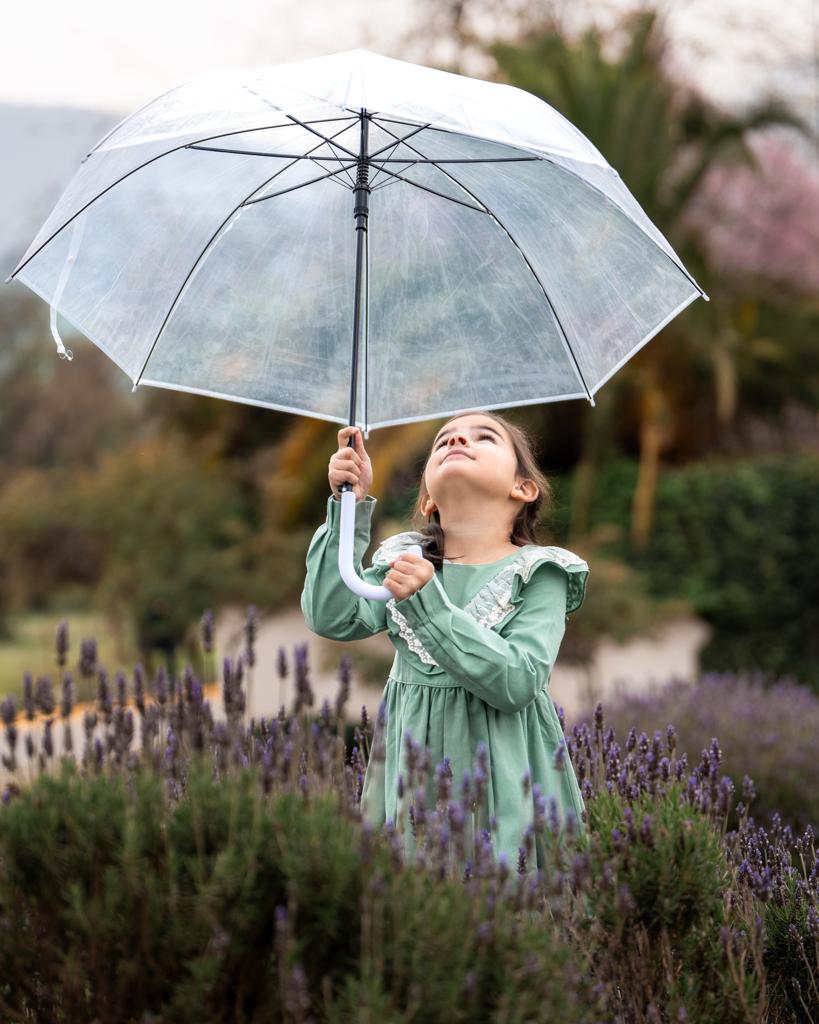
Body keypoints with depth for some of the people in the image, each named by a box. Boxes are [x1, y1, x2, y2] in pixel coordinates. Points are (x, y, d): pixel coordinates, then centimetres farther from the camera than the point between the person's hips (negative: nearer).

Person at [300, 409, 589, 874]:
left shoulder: (538, 573, -5)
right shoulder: (405, 563, 9)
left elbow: (516, 683, -17)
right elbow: (331, 618, -6)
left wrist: (428, 604, -22)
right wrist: (350, 508, -10)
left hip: (502, 777, -3)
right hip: (413, 762, 3)